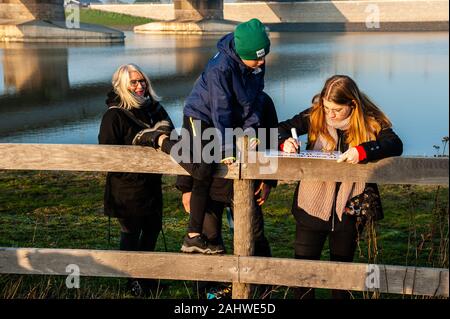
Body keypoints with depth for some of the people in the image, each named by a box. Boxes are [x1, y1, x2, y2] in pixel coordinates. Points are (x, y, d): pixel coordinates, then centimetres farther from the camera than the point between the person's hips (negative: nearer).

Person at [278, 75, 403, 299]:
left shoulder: (370, 122, -8)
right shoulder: (315, 115, -5)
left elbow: (396, 145, -19)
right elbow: (283, 128, 2)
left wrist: (363, 151, -36)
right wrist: (285, 142, -21)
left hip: (349, 210, -1)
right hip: (312, 207, 1)